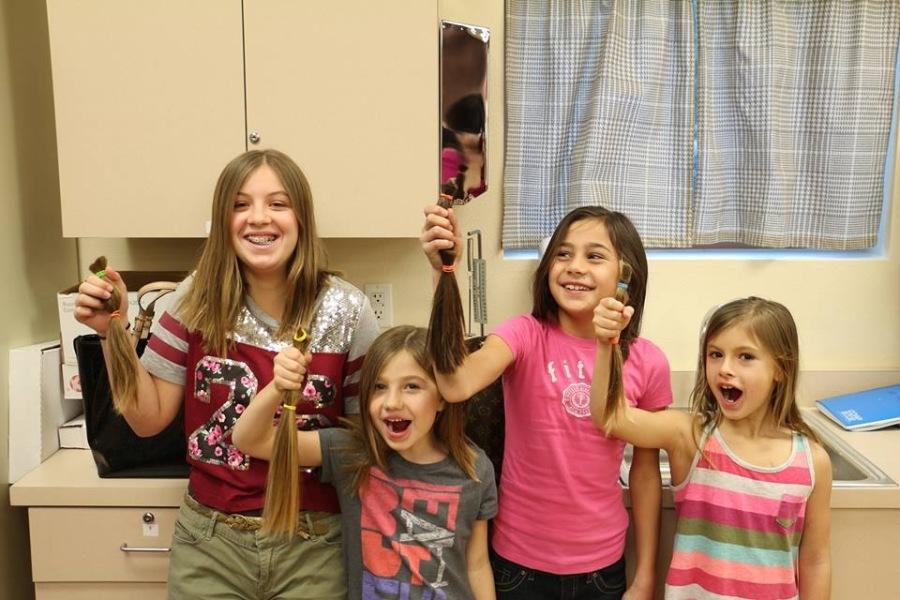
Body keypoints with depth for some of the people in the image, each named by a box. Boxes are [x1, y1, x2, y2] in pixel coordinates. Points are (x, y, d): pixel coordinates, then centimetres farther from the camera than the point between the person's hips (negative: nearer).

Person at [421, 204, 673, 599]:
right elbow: (456, 387, -33)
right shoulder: (525, 335, -13)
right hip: (518, 559, -1)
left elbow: (646, 472, 0)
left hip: (601, 564, 1)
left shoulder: (647, 362, -8)